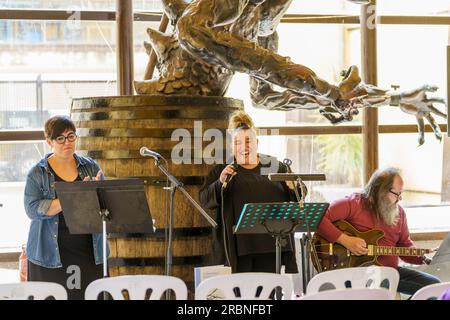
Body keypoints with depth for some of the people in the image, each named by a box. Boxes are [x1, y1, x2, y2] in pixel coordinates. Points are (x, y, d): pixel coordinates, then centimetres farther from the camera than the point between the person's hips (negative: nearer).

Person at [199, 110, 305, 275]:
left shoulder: (276, 167, 13)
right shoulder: (221, 171, 8)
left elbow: (299, 197, 15)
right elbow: (205, 200, -3)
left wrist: (293, 188, -8)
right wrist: (220, 183, -21)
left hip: (271, 245, 2)